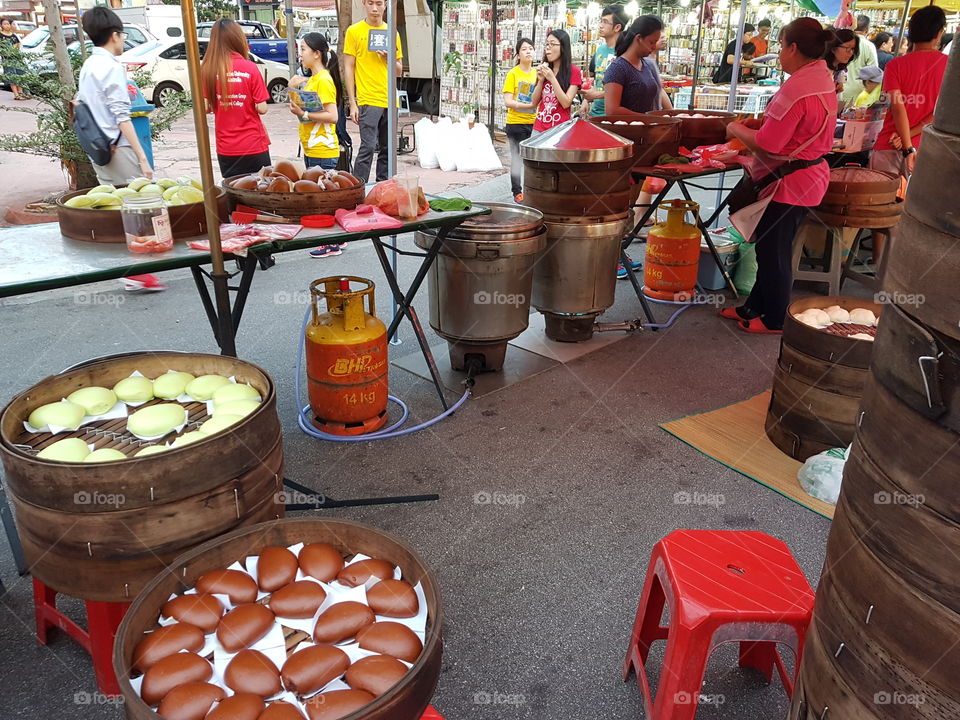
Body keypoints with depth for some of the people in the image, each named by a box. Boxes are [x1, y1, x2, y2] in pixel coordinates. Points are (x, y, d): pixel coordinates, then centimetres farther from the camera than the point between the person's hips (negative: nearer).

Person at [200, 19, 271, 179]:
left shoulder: (207, 69, -3)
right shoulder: (250, 68, -8)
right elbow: (262, 109, -8)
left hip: (225, 149, 2)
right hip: (254, 146, -2)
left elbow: (205, 108, -3)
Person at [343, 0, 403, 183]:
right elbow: (348, 68, 0)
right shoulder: (354, 31, 2)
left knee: (387, 149, 7)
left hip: (390, 99, 5)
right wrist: (353, 104, -8)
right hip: (368, 100, -5)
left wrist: (389, 57, -5)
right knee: (367, 147, -12)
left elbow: (399, 71, 17)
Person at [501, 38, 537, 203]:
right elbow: (508, 102, -12)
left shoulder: (537, 73, 9)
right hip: (516, 123, -4)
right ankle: (517, 191, 13)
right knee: (517, 158, 3)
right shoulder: (512, 74, -5)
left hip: (534, 123, 4)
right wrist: (530, 105, -18)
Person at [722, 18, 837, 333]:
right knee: (771, 249, 18)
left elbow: (767, 144, -25)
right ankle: (754, 307, 31)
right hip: (809, 175, 10)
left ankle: (774, 320, 18)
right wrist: (756, 125, 9)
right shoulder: (823, 78, 8)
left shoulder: (797, 88, -24)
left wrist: (737, 130, -7)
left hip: (789, 184, -10)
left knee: (773, 253, 4)